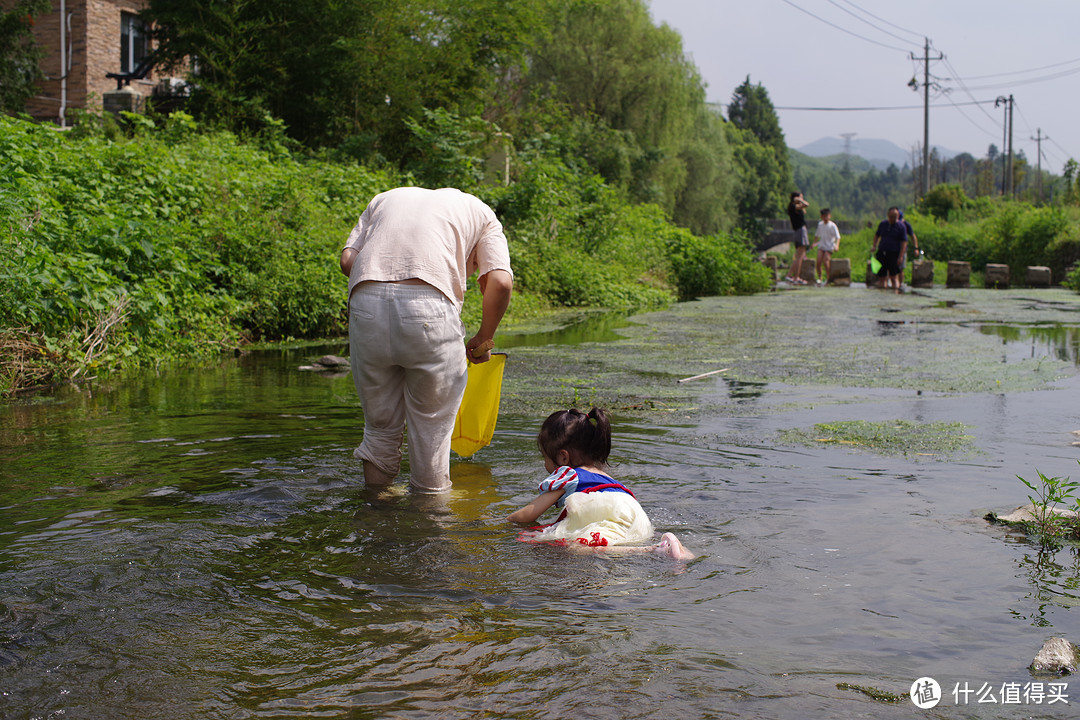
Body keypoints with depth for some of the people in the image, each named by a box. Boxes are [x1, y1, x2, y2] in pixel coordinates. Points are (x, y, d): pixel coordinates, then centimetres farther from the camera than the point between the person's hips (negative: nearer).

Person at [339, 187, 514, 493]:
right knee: (432, 425, 11)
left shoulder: (385, 198, 32)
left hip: (366, 302, 3)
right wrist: (483, 339, 17)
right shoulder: (480, 212, 23)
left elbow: (348, 260, 15)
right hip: (430, 309, -3)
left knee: (380, 426, 17)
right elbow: (501, 282, 6)